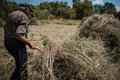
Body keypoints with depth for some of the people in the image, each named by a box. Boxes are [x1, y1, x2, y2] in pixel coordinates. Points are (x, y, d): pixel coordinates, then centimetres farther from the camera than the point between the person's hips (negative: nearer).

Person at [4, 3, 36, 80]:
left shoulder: (11, 14, 14)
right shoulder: (24, 17, -13)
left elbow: (6, 28, 15)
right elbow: (19, 35, -24)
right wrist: (29, 43, -15)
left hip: (7, 41, 9)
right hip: (17, 43, -9)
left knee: (20, 63, 26)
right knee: (22, 67, 0)